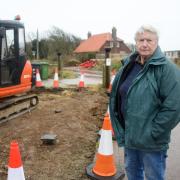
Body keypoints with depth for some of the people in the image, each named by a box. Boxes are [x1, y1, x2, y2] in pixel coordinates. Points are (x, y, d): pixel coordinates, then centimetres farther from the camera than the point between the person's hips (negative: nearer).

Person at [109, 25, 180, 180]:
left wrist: (152, 133, -17)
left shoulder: (167, 69, -17)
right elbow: (115, 96, 10)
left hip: (151, 142, -6)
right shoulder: (128, 65, 4)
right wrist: (120, 129, 7)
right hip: (129, 135, 6)